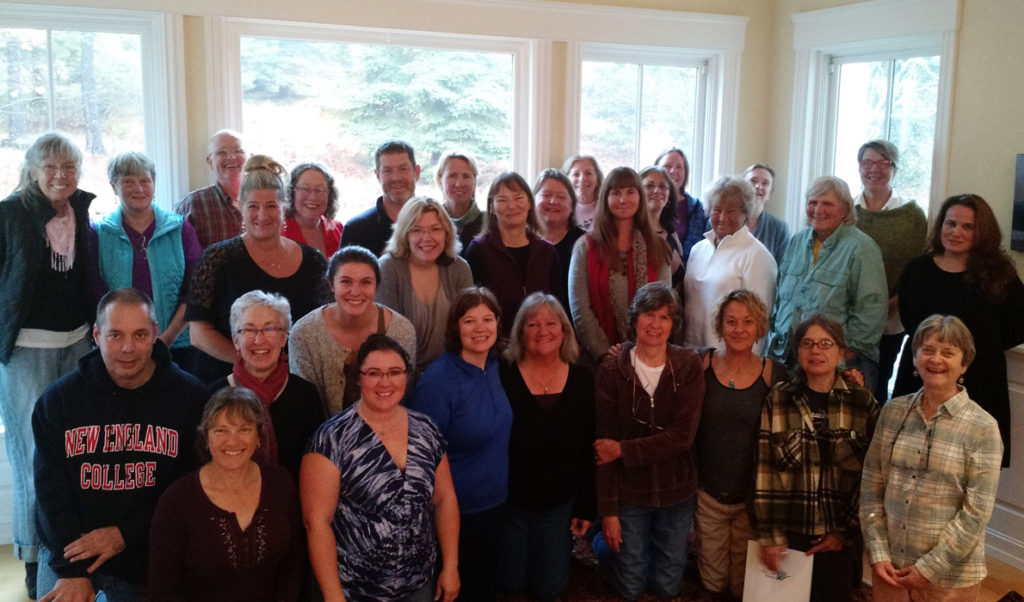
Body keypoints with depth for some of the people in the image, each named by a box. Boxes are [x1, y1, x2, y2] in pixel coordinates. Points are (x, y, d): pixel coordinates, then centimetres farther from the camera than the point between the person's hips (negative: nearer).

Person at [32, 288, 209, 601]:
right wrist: (72, 570, -13)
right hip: (68, 551, 1)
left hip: (146, 561, -1)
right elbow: (51, 487, -7)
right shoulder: (58, 399, -7)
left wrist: (126, 534, -15)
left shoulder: (190, 398, -11)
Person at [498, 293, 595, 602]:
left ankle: (563, 549, 47)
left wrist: (586, 507, 0)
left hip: (559, 505, 2)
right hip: (509, 503, -2)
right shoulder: (503, 377, -16)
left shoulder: (582, 381, -6)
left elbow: (589, 450, -1)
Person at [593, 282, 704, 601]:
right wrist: (608, 510, -9)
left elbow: (682, 436, -16)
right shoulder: (612, 369, -12)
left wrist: (623, 450, -19)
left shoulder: (689, 366, -9)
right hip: (629, 492, -1)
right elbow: (603, 444, -9)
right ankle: (607, 543, 40)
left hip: (677, 491, 1)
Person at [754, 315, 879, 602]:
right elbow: (764, 470, -5)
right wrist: (769, 535, -7)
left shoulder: (863, 403, -4)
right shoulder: (778, 399, -5)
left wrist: (844, 532, -4)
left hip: (840, 538, 0)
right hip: (788, 534, 0)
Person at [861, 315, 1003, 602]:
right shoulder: (893, 411, -1)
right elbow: (871, 485, 1)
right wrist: (878, 553, -5)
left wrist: (929, 568, -12)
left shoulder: (982, 427, -11)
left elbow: (977, 512, -12)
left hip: (950, 575, -3)